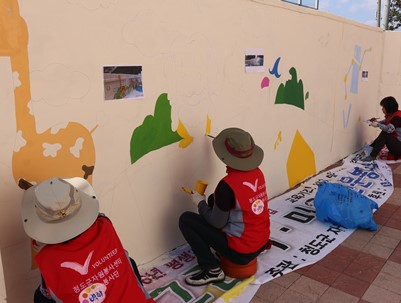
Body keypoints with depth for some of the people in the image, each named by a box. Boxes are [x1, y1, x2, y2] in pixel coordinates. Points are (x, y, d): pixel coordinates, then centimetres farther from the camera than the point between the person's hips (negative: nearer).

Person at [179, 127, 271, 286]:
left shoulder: (228, 185, -26)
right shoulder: (257, 172, -4)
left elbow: (217, 223, -15)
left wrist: (200, 203, 0)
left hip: (242, 252, -7)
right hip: (262, 241, 8)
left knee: (186, 220, -3)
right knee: (215, 200, 20)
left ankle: (212, 270, -1)